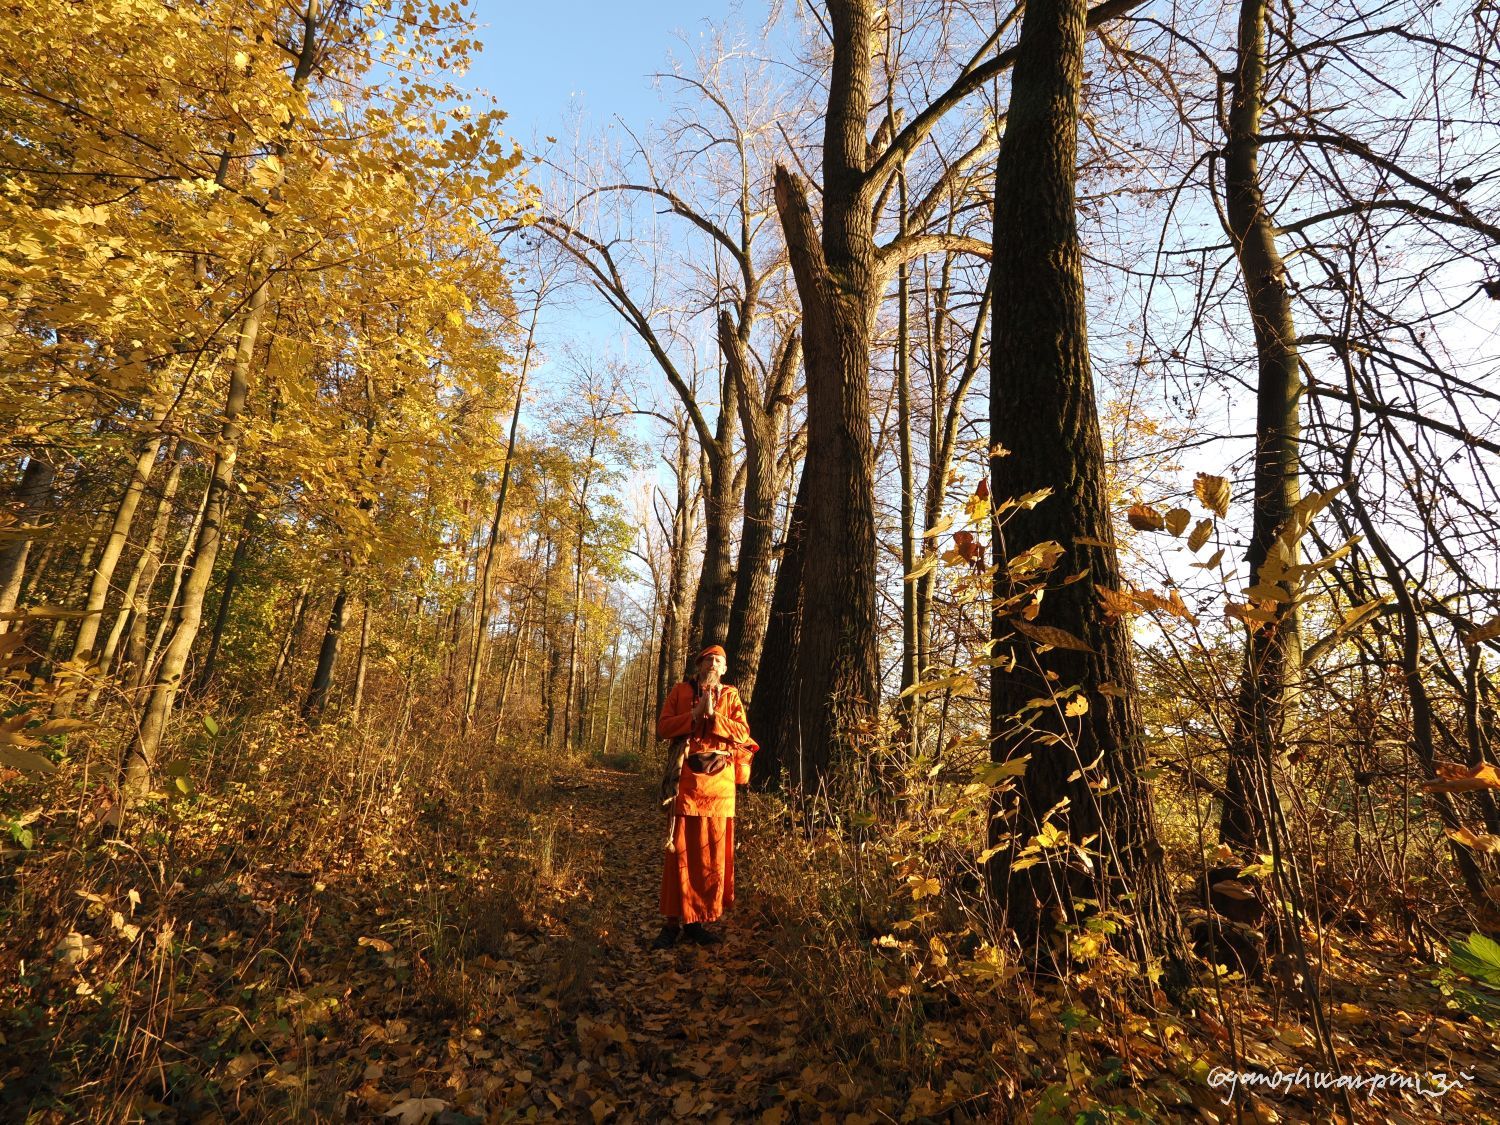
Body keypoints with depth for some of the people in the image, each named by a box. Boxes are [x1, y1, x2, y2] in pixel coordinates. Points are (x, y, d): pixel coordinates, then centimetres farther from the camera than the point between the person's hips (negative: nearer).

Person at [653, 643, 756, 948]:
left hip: (719, 779, 2)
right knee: (679, 851, -1)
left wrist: (713, 714, -11)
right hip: (686, 776, -1)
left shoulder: (730, 695, 12)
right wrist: (695, 713, -11)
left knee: (713, 853, 6)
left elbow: (743, 733, 0)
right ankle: (673, 921, 9)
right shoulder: (680, 691, 9)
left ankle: (698, 920, 18)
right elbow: (662, 728, -1)